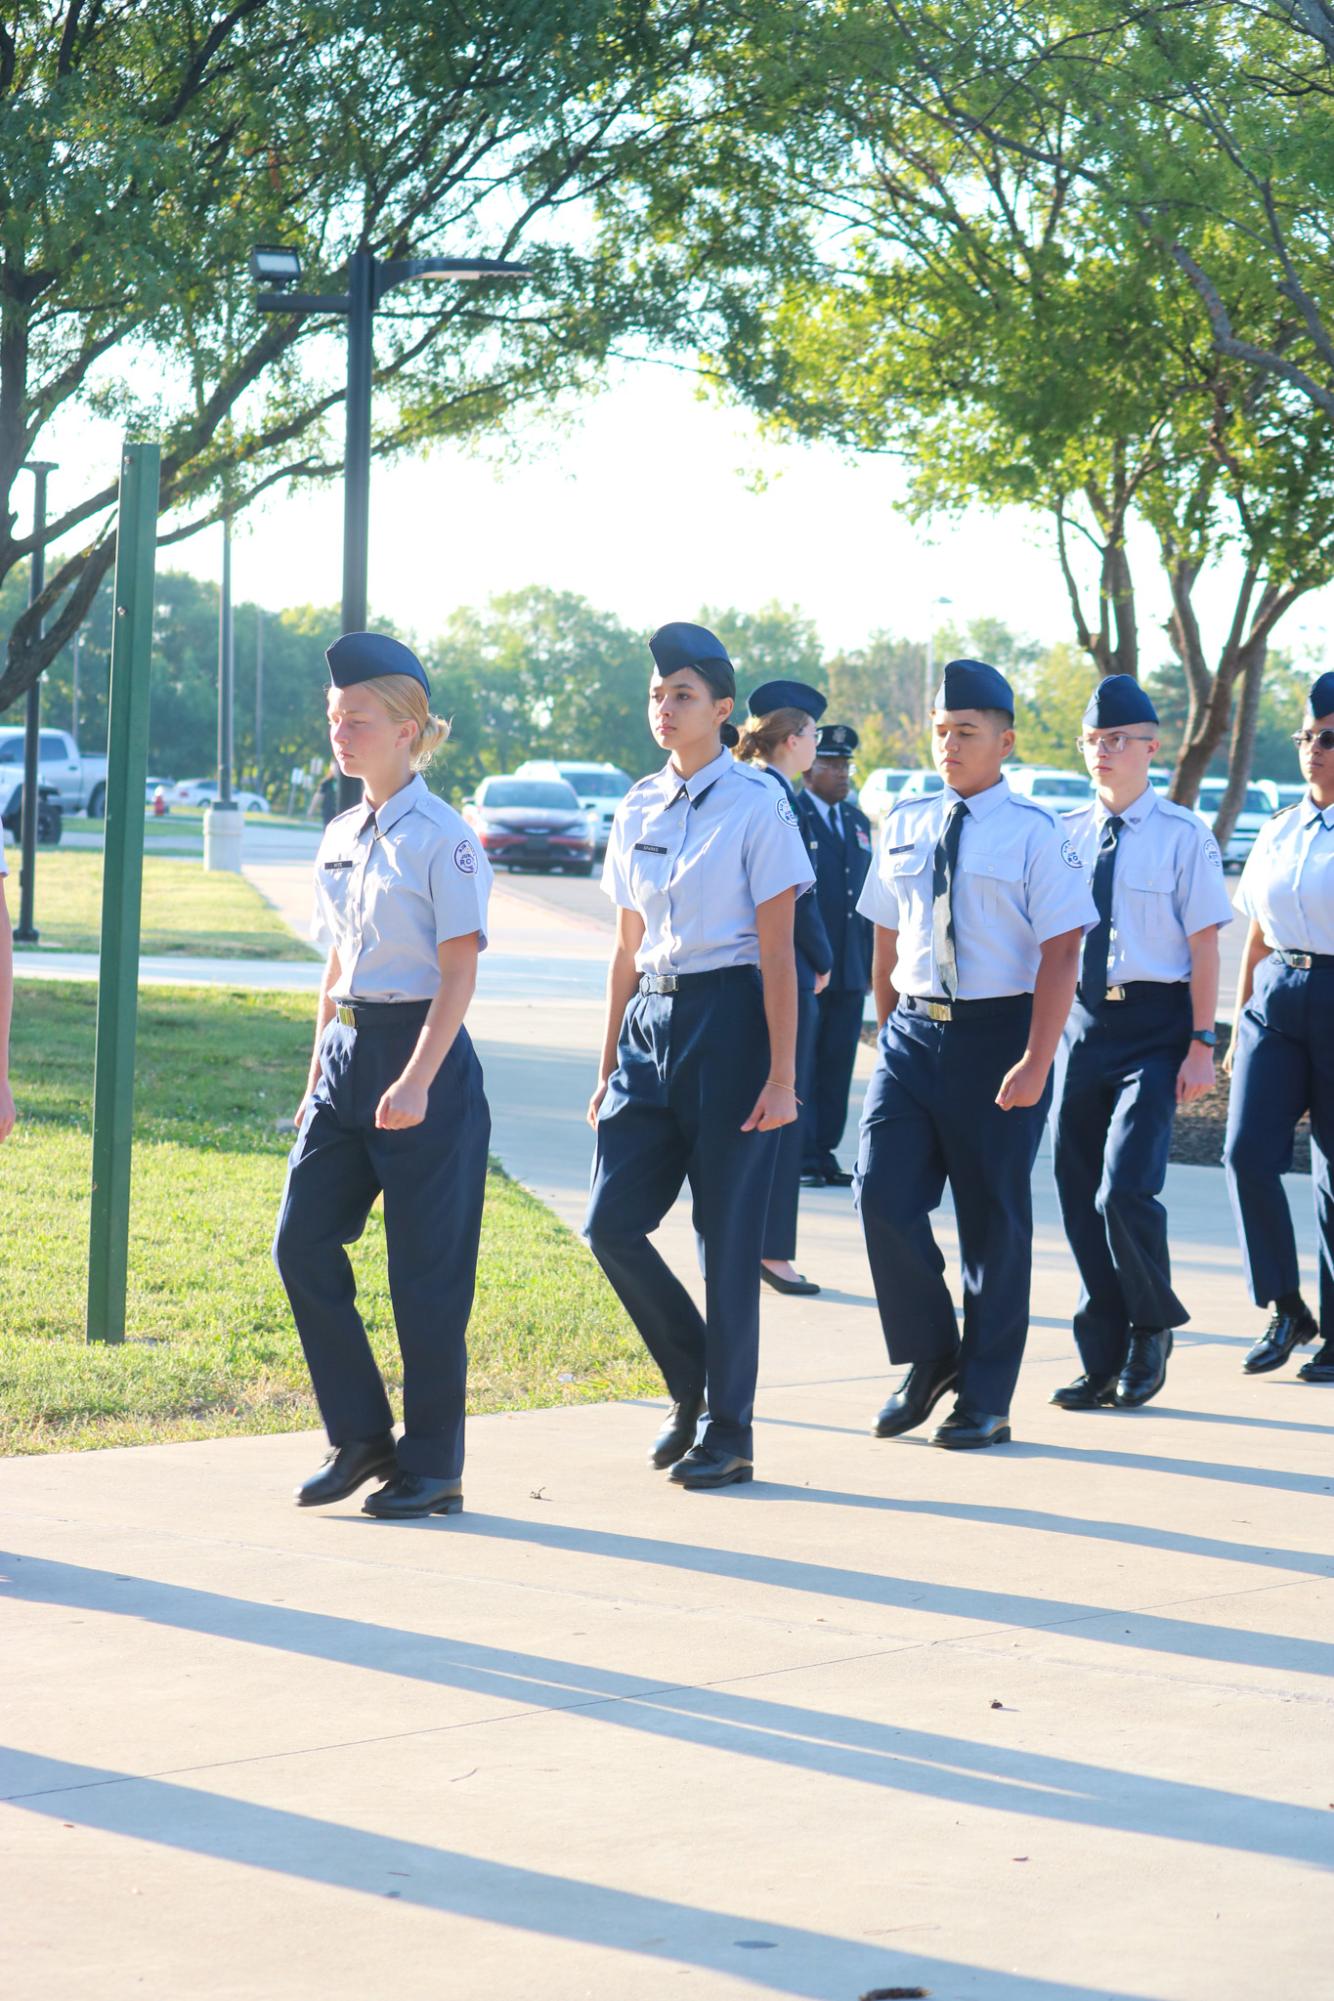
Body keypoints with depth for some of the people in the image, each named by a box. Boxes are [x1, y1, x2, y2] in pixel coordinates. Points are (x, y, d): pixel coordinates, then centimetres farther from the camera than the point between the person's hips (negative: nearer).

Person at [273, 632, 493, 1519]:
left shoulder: (442, 839, -10)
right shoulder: (340, 838, 13)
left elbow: (458, 974, -13)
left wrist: (416, 1080, -22)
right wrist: (319, 1074, 17)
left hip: (423, 1050, -7)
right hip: (348, 1049, 7)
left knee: (425, 1270, -2)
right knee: (303, 1241, 0)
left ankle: (432, 1465, 9)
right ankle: (362, 1438, 13)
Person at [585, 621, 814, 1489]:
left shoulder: (758, 805, -6)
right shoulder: (638, 809, 11)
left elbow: (777, 952, -8)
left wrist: (782, 1075, -12)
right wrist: (608, 1068, 16)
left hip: (728, 1019, -6)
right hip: (650, 1021, 6)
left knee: (729, 1232, -1)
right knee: (612, 1222, -1)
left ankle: (728, 1432, 9)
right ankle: (692, 1383, 21)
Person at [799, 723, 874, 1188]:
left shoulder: (857, 822, 17)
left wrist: (871, 963, 14)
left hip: (848, 971, 6)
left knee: (837, 1065, 7)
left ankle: (824, 1154, 12)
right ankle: (801, 1160, -1)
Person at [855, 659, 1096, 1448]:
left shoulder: (1035, 833, -7)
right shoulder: (906, 825, 9)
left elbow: (1061, 953, -12)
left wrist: (1036, 1062, -18)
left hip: (997, 1035, -4)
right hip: (914, 1031, 4)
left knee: (993, 1220, 4)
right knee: (885, 1196, -6)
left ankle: (985, 1400, 15)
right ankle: (928, 1360, 14)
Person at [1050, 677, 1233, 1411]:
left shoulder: (1182, 836, -5)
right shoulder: (1065, 835, 8)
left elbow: (1204, 948, -6)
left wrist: (1201, 1045, -11)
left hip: (1153, 1026, -5)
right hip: (1081, 1021, 5)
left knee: (1125, 1190, -15)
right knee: (1080, 1199, 6)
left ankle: (1152, 1329, 11)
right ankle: (1102, 1362, 18)